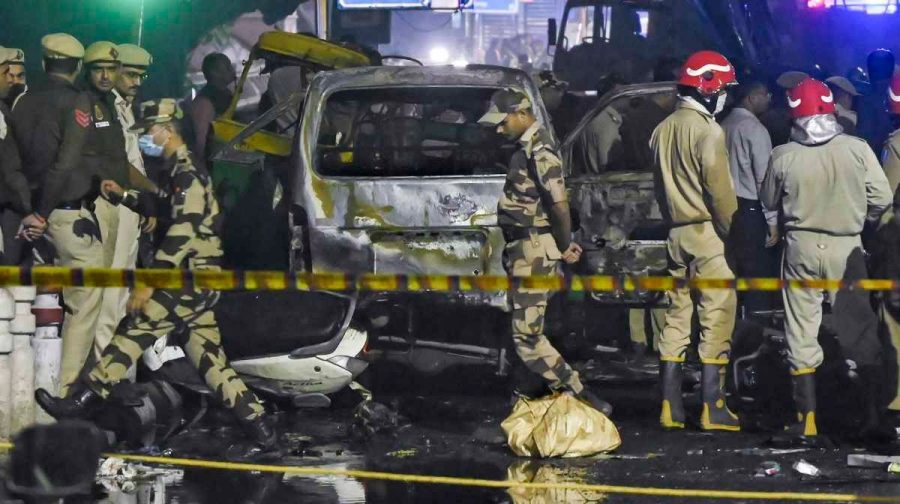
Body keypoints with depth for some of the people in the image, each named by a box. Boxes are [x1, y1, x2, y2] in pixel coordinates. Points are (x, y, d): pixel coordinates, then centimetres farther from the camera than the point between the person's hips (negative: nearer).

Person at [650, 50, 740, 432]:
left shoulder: (663, 130, 11)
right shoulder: (708, 131, -13)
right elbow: (719, 190, -15)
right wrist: (735, 233, -8)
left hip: (676, 232, 8)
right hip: (708, 232, -8)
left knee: (677, 315, 11)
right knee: (717, 315, -5)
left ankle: (670, 406, 12)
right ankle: (712, 408, -7)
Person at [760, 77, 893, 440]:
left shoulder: (783, 157, -8)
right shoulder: (856, 150, -10)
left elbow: (769, 202, 6)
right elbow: (882, 198, -6)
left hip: (801, 247, 0)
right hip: (845, 247, 0)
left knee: (801, 331, 7)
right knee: (858, 329, 10)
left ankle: (807, 417, 6)